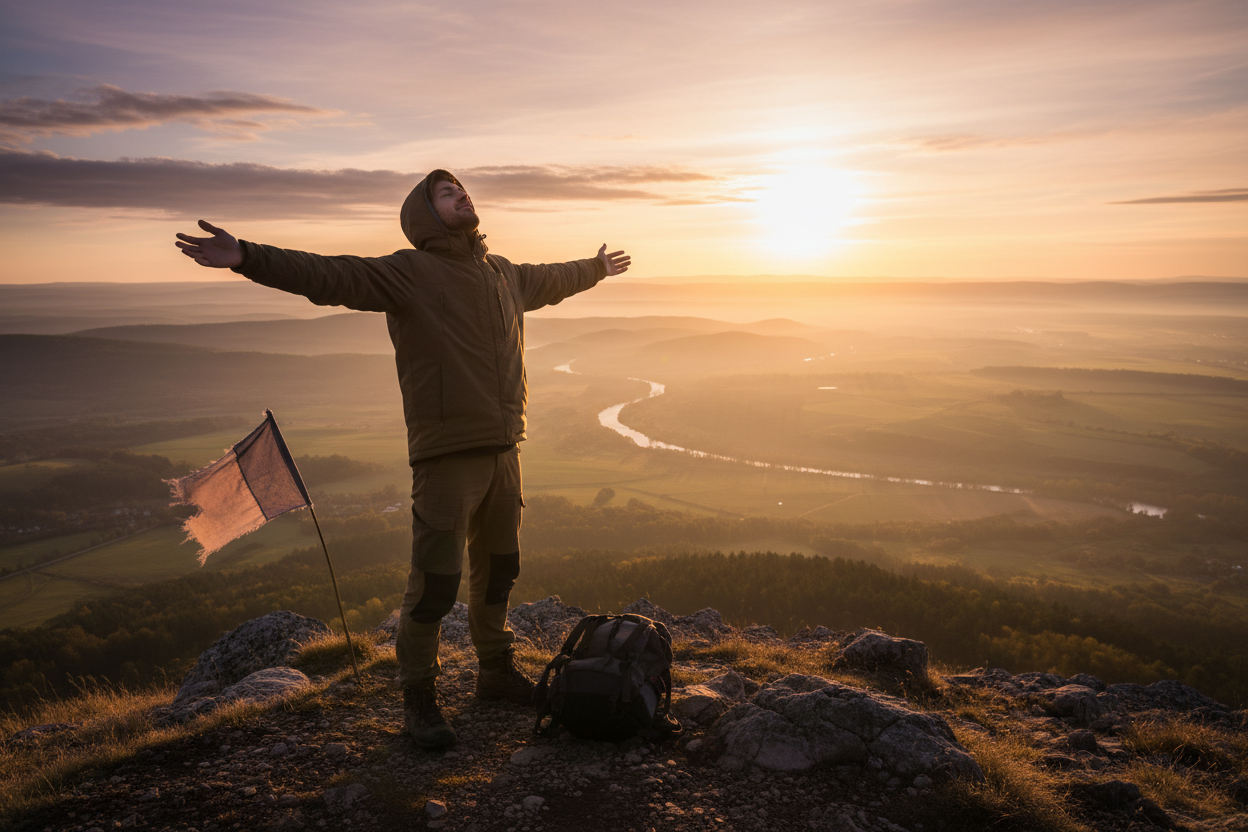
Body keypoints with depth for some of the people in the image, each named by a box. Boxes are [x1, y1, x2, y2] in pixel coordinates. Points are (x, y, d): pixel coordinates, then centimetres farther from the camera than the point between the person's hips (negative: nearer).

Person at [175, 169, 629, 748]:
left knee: (498, 569, 19)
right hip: (447, 455, -7)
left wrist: (597, 268, 52)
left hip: (503, 450, 7)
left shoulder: (504, 275, 15)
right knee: (435, 582, -2)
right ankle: (418, 701, 16)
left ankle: (498, 673, 37)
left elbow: (550, 280, 35)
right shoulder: (407, 272, -6)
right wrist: (247, 257, -30)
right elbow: (329, 276, -18)